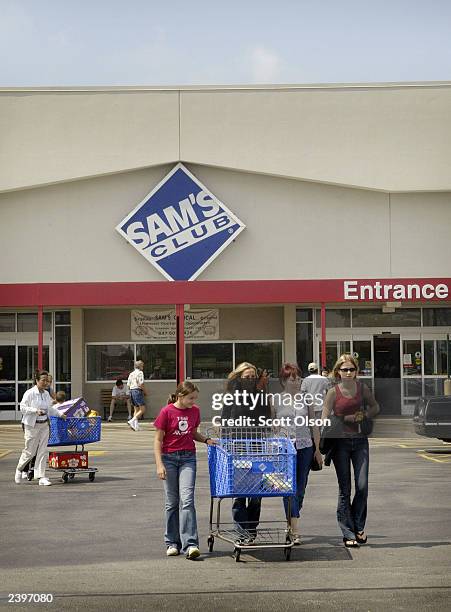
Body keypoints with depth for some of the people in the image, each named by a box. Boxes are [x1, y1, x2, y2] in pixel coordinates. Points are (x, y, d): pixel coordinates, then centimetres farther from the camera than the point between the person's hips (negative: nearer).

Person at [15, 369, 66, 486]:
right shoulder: (29, 393, -11)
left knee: (42, 451, 3)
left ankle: (41, 477, 5)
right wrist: (35, 411, -23)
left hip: (44, 425, 6)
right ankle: (19, 469, 28)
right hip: (32, 425, -6)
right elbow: (23, 407, -13)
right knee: (30, 451, 1)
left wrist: (60, 414, 10)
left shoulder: (46, 394, 9)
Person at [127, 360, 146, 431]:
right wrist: (145, 392, -4)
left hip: (131, 391, 8)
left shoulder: (131, 374, 15)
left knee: (136, 409, 13)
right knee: (142, 409, -7)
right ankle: (132, 420, -20)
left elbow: (128, 385, 13)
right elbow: (141, 384, -16)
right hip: (138, 391, -8)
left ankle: (136, 425, 8)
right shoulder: (140, 373, -7)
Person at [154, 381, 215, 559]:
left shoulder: (194, 411, 6)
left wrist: (206, 440, 2)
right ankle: (172, 543, 16)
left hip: (188, 458, 2)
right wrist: (159, 465, -12)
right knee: (172, 502, 4)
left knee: (187, 499, -11)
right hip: (169, 458, -2)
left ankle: (190, 544, -14)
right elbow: (158, 439, -5)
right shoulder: (166, 412, -7)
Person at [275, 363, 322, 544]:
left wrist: (317, 449, 10)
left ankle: (292, 524, 23)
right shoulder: (276, 401, 0)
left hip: (305, 447, 3)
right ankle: (294, 531, -12)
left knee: (300, 488, 8)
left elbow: (314, 425, 12)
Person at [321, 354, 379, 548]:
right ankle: (348, 534, 9)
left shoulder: (362, 388, 4)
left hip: (360, 440, 2)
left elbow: (375, 407, 16)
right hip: (341, 442, -2)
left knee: (362, 486, -5)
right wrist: (351, 418, -14)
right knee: (344, 489, 1)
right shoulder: (333, 392, -5)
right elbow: (325, 419, -6)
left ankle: (358, 527, 16)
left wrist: (364, 416, -2)